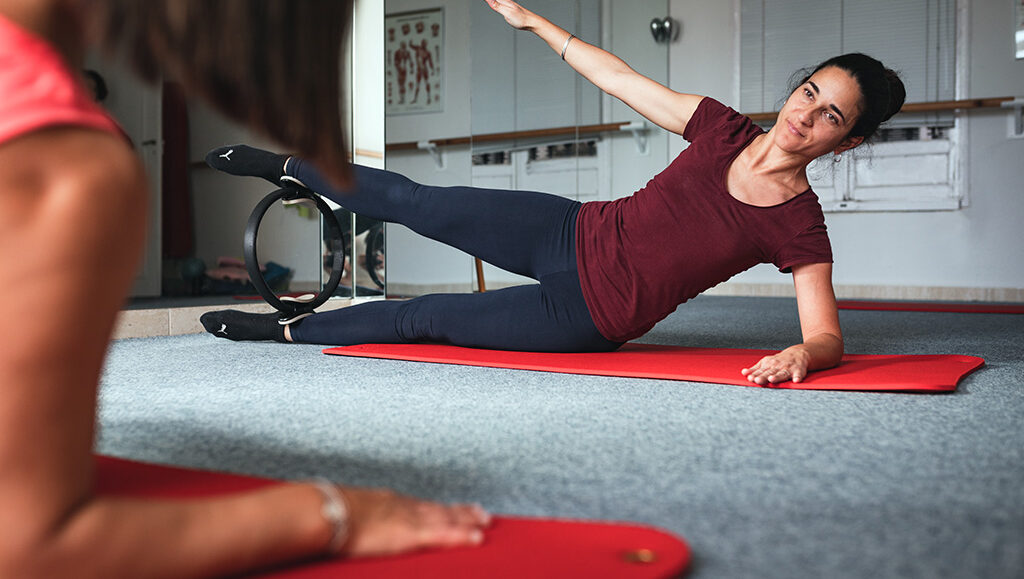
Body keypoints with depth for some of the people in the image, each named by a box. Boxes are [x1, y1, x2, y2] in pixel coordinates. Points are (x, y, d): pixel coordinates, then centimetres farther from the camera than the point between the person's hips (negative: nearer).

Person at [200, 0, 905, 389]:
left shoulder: (800, 227, -16)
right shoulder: (726, 129, -5)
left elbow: (828, 335, -18)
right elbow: (616, 77, 2)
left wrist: (801, 355, -44)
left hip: (591, 320, -3)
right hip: (570, 233, 3)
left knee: (421, 317, 1)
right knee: (413, 202, 5)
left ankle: (287, 331, 23)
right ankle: (285, 165, 29)